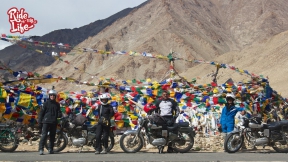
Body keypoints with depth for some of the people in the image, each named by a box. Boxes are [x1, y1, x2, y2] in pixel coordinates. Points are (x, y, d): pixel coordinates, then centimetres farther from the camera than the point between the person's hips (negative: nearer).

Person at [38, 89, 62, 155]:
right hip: (46, 122, -4)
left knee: (52, 136, 8)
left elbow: (59, 113, 22)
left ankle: (50, 149, 17)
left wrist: (60, 114, -5)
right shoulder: (46, 103, 3)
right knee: (44, 135, -13)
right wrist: (40, 122, -5)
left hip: (54, 122, 4)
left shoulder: (57, 104, 14)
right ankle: (41, 149, -16)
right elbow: (41, 112, 1)